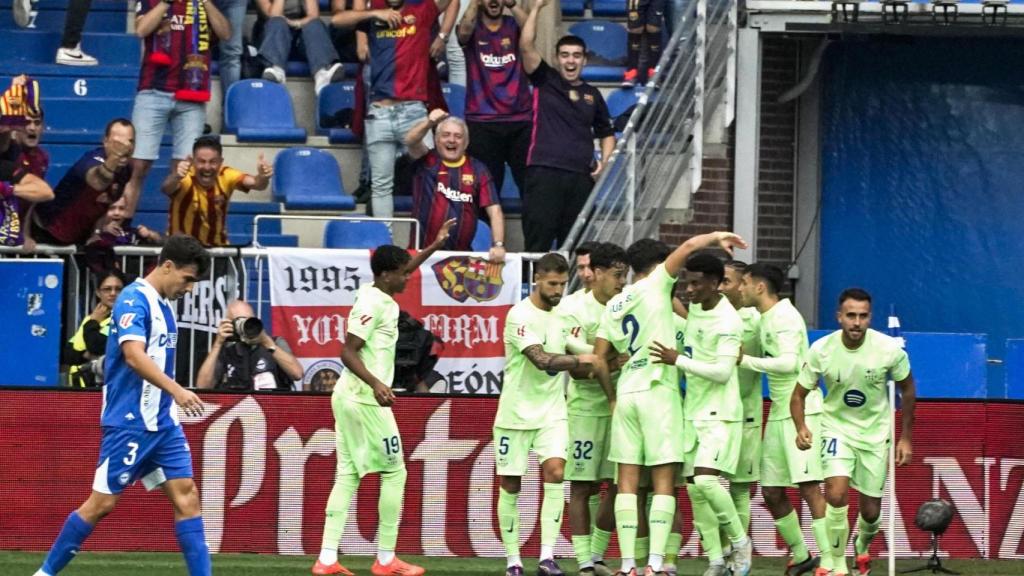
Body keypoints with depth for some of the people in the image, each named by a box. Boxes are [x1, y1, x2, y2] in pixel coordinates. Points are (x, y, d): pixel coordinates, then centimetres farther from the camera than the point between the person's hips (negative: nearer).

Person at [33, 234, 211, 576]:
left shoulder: (162, 304, 13)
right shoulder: (134, 300, -15)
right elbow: (133, 355, -30)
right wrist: (177, 390, -40)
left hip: (162, 423, 8)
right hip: (129, 422, -8)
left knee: (186, 496, 0)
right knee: (103, 502, -3)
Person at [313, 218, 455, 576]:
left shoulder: (376, 294, 11)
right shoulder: (373, 304, -16)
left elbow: (400, 272, 33)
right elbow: (348, 352, -21)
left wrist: (435, 246, 34)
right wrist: (376, 384, -32)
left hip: (349, 397, 9)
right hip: (366, 400, -9)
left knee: (348, 475, 6)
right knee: (394, 473, 0)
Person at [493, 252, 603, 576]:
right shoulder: (521, 316, -15)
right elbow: (542, 359, -27)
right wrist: (579, 360, -25)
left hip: (552, 412, 4)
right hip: (516, 413, -4)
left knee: (555, 472, -14)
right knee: (510, 485, 3)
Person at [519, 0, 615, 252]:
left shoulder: (592, 94, 17)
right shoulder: (545, 81, 8)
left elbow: (607, 133, 27)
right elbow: (526, 46, -5)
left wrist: (604, 160, 8)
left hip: (581, 176, 3)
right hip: (544, 172, -3)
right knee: (538, 240, -9)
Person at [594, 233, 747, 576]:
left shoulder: (613, 306, 13)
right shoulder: (655, 285, -1)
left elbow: (599, 358, 12)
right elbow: (689, 246, -9)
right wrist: (717, 237, 7)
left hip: (626, 393, 5)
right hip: (658, 390, -5)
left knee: (627, 480, 3)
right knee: (663, 480, -5)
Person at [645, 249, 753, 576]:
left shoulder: (728, 322, -17)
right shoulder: (694, 309, 8)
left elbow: (723, 371, -23)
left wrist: (678, 361, -23)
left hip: (719, 416, -9)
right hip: (693, 412, 9)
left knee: (706, 480, -22)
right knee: (693, 487, 5)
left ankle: (740, 543, -2)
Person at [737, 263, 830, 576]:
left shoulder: (785, 317, -13)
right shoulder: (765, 318, 15)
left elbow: (788, 362, -22)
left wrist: (746, 360, -16)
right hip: (778, 413, 9)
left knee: (809, 487, -13)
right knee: (771, 492, 8)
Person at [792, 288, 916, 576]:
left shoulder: (890, 349, -17)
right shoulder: (821, 350, -17)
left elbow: (907, 389, 1)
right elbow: (799, 394, -6)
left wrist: (906, 438, 2)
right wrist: (801, 428, -26)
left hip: (875, 433, 1)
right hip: (837, 429, -1)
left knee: (871, 511, 6)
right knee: (837, 495, -24)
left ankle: (862, 549, 42)